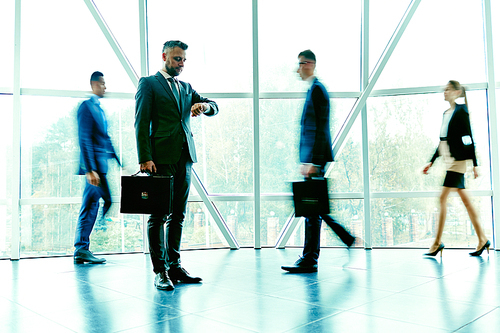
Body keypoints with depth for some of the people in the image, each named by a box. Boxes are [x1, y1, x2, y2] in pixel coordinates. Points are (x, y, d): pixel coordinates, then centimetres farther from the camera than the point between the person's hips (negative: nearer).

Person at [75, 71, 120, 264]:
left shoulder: (99, 108, 20)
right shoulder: (87, 107, -9)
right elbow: (84, 140, -16)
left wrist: (118, 161, 20)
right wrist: (90, 169, -22)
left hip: (101, 164, 9)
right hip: (95, 165, -9)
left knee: (90, 206, 8)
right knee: (107, 201, -6)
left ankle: (81, 250, 13)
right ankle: (82, 248, 3)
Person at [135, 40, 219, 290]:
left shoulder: (186, 87, 21)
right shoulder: (149, 83, 4)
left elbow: (214, 108, 18)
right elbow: (141, 122, -5)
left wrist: (204, 105, -7)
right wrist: (145, 158, -14)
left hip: (184, 157, 6)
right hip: (161, 158, -6)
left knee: (178, 215, 9)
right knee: (158, 216, -2)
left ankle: (174, 266, 17)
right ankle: (160, 271, 4)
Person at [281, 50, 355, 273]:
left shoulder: (317, 89, -10)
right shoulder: (313, 89, 20)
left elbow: (320, 129, -18)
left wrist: (313, 162, -21)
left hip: (316, 157, -10)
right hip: (311, 158, 10)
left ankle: (309, 260, 5)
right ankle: (347, 238, 25)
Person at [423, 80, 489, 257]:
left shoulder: (461, 111, -7)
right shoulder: (446, 113, 18)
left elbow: (469, 139, -11)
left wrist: (475, 164, -12)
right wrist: (432, 162, 19)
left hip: (457, 159, -9)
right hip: (449, 160, 9)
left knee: (442, 198, -10)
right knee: (465, 199, 9)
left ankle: (437, 242, -4)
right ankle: (482, 239, 15)